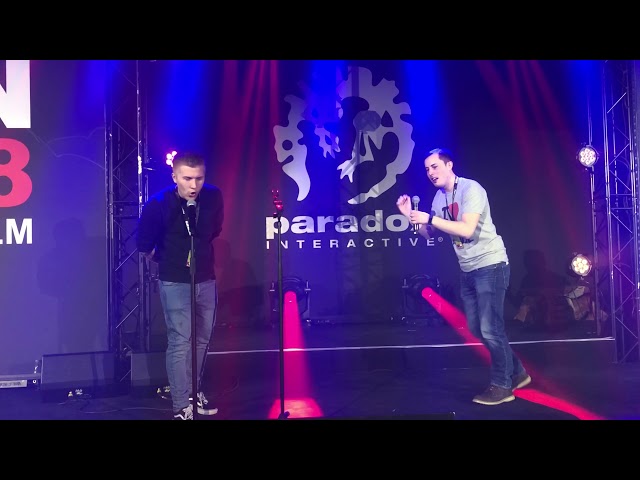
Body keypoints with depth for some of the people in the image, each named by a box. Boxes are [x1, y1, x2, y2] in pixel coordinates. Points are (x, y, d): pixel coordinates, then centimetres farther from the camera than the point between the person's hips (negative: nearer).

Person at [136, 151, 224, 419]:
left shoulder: (214, 197, -9)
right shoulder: (158, 204, -18)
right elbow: (144, 247, -5)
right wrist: (168, 261, 9)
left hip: (206, 279, 5)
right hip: (175, 283, -4)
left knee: (203, 339, 15)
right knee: (180, 342, -5)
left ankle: (194, 391, 34)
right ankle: (181, 406, 5)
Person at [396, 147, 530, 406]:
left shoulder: (471, 189, -16)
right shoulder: (439, 197, 8)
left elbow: (467, 230, -26)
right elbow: (429, 234, 13)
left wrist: (429, 218, -23)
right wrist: (411, 215, -1)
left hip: (490, 265, -9)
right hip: (467, 269, 9)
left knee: (490, 328, -7)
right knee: (477, 328, 13)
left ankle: (502, 386, 9)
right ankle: (516, 372, 29)